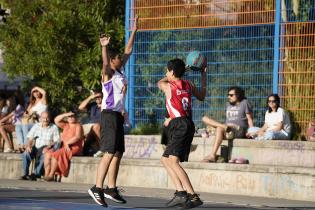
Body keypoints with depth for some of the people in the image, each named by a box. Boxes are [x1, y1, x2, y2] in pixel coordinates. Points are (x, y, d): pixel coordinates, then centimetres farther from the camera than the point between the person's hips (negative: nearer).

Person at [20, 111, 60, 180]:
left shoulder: (54, 128, 3)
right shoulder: (36, 126, 14)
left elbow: (56, 141, -4)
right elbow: (30, 138, 12)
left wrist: (48, 147, -21)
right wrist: (28, 145, -10)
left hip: (46, 149, -3)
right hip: (36, 148, 3)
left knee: (44, 155, -37)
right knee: (25, 153, -27)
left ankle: (37, 174, -32)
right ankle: (25, 174, -26)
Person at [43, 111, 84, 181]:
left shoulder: (78, 126, 1)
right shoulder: (65, 126, 22)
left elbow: (78, 137, -15)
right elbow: (56, 120, 14)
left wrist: (67, 143, -21)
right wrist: (65, 115, 3)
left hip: (74, 148, -8)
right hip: (64, 147, 8)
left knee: (55, 154, -29)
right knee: (48, 154, -13)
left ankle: (51, 175, -24)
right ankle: (46, 175, -20)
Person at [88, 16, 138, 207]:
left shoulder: (120, 72, 14)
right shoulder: (108, 73, -9)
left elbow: (128, 51, 22)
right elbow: (105, 62, -31)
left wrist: (134, 31, 22)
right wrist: (104, 47, -49)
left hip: (118, 115, 9)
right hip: (109, 114, -9)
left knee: (118, 153, 10)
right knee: (110, 153, -14)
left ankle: (112, 189, 16)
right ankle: (98, 188, -15)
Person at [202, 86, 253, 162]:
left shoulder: (244, 103, 6)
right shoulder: (228, 105, 24)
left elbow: (249, 119, 3)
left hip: (239, 131, -7)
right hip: (228, 130, 7)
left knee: (219, 128, -38)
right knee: (205, 118, -8)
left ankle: (212, 155, -45)